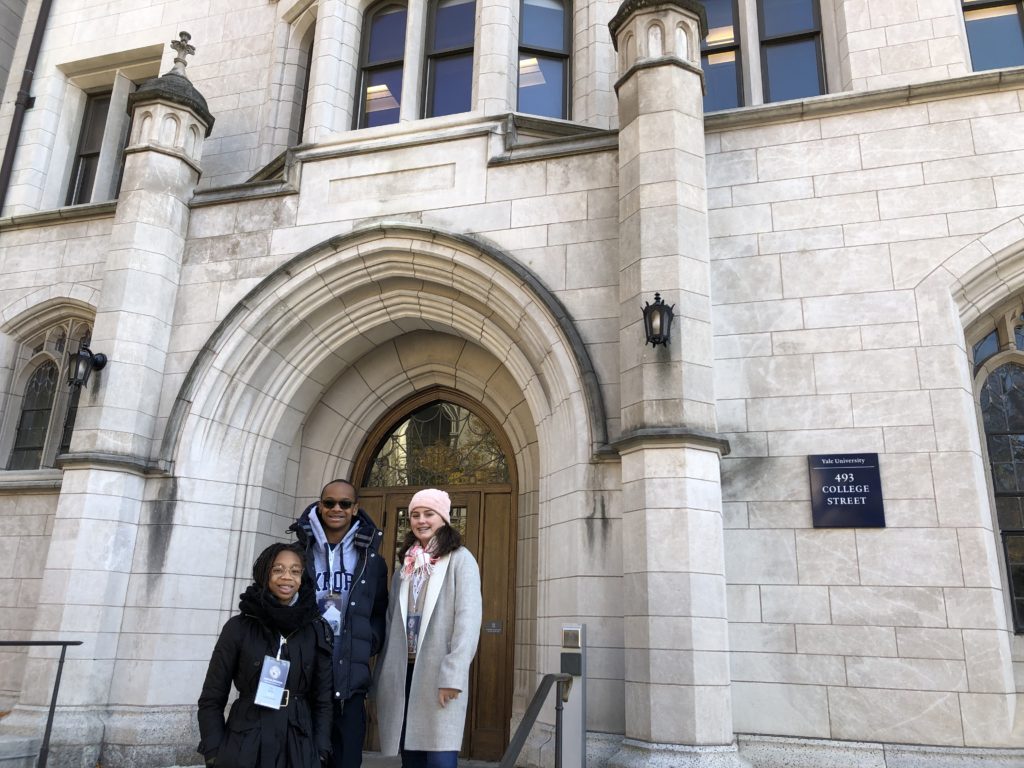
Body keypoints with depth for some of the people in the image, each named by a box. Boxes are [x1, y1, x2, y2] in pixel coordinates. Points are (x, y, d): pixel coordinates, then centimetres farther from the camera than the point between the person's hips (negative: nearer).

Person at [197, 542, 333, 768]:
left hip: (298, 750, 1)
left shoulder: (317, 631, -1)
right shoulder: (238, 627, -4)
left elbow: (322, 700, 3)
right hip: (243, 749, -1)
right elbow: (211, 699, 0)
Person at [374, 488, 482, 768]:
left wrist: (453, 674, -17)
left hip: (439, 674, -5)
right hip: (404, 672, 6)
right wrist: (383, 676, 10)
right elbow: (393, 622, 16)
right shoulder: (406, 564, 17)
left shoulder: (459, 559, -2)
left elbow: (469, 618, -10)